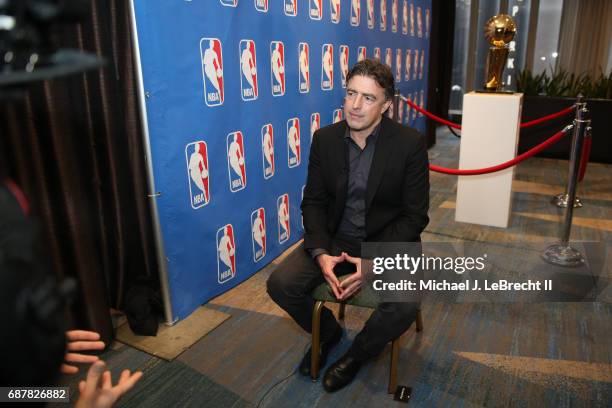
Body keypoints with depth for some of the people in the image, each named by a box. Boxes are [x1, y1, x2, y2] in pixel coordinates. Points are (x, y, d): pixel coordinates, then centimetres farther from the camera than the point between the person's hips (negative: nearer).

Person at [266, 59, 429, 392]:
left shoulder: (410, 144, -12)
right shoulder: (324, 139, -2)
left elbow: (415, 215, -11)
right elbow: (313, 202, 1)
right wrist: (320, 253, -17)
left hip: (388, 243, -2)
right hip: (335, 239, 3)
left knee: (404, 306, -29)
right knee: (280, 284, -15)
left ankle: (356, 354, 7)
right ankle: (328, 333, 18)